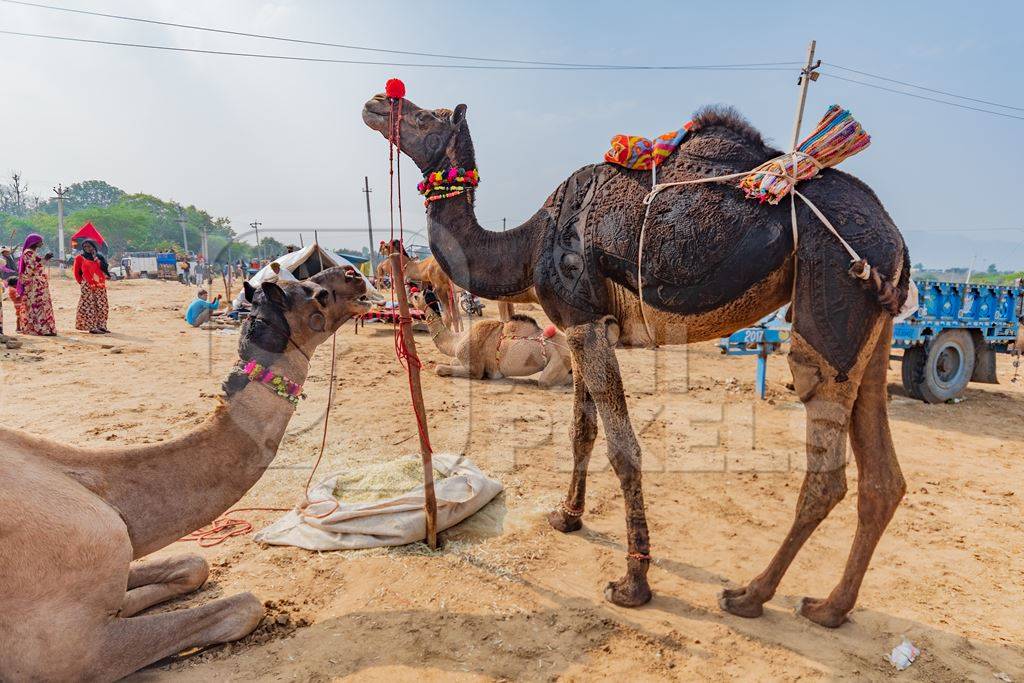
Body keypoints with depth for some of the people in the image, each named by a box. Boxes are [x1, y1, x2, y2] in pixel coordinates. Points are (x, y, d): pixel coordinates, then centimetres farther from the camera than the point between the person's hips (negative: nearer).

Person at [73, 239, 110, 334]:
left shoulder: (100, 257, 14)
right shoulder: (80, 258, 5)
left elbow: (104, 268, 1)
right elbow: (76, 271, 11)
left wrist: (96, 258, -3)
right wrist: (81, 281, 11)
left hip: (100, 285, 4)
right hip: (88, 286, -4)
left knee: (102, 306, 3)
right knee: (89, 306, -8)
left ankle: (101, 326, 11)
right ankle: (92, 327, -10)